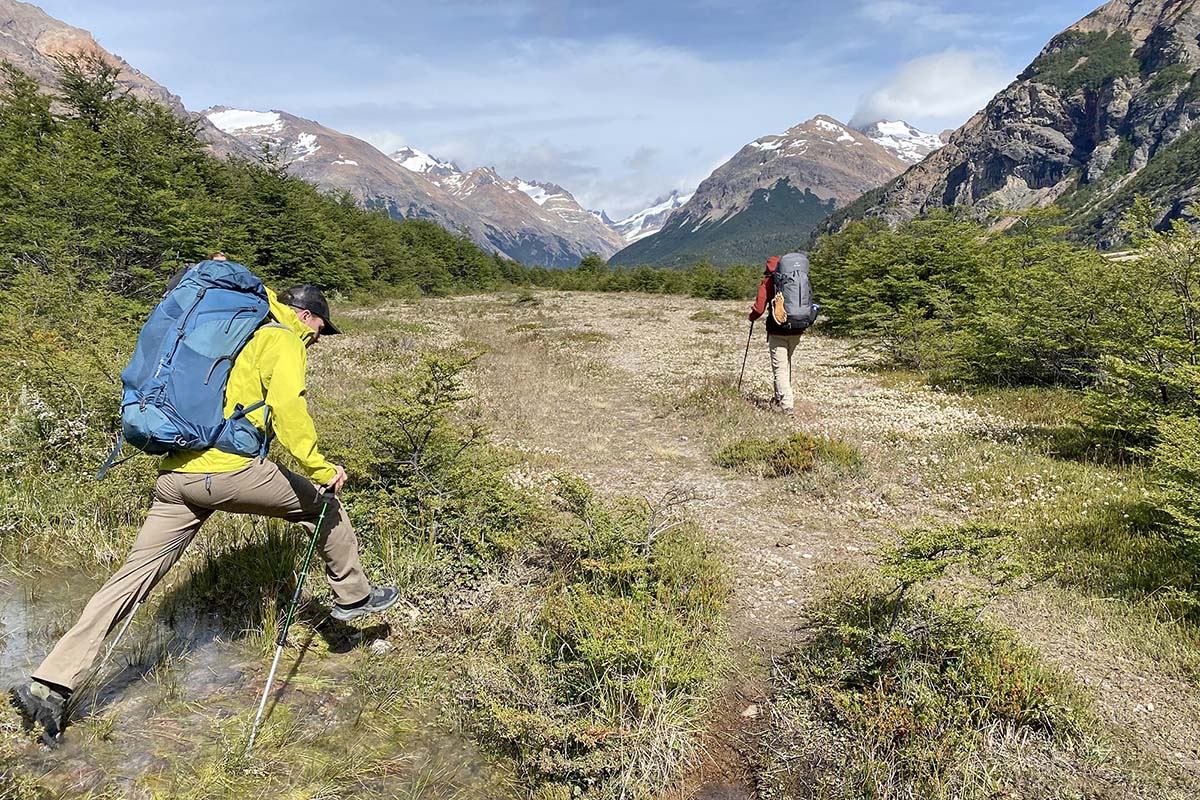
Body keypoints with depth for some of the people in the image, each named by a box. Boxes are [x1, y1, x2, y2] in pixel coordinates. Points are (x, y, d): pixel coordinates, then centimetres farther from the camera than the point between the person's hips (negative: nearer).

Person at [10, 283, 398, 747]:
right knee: (322, 504, 14)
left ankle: (49, 684, 6)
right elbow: (288, 409, -14)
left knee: (132, 577, 7)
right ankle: (353, 597, 26)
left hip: (175, 476, 7)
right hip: (231, 470, -7)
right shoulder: (284, 341, 0)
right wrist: (321, 469, -11)